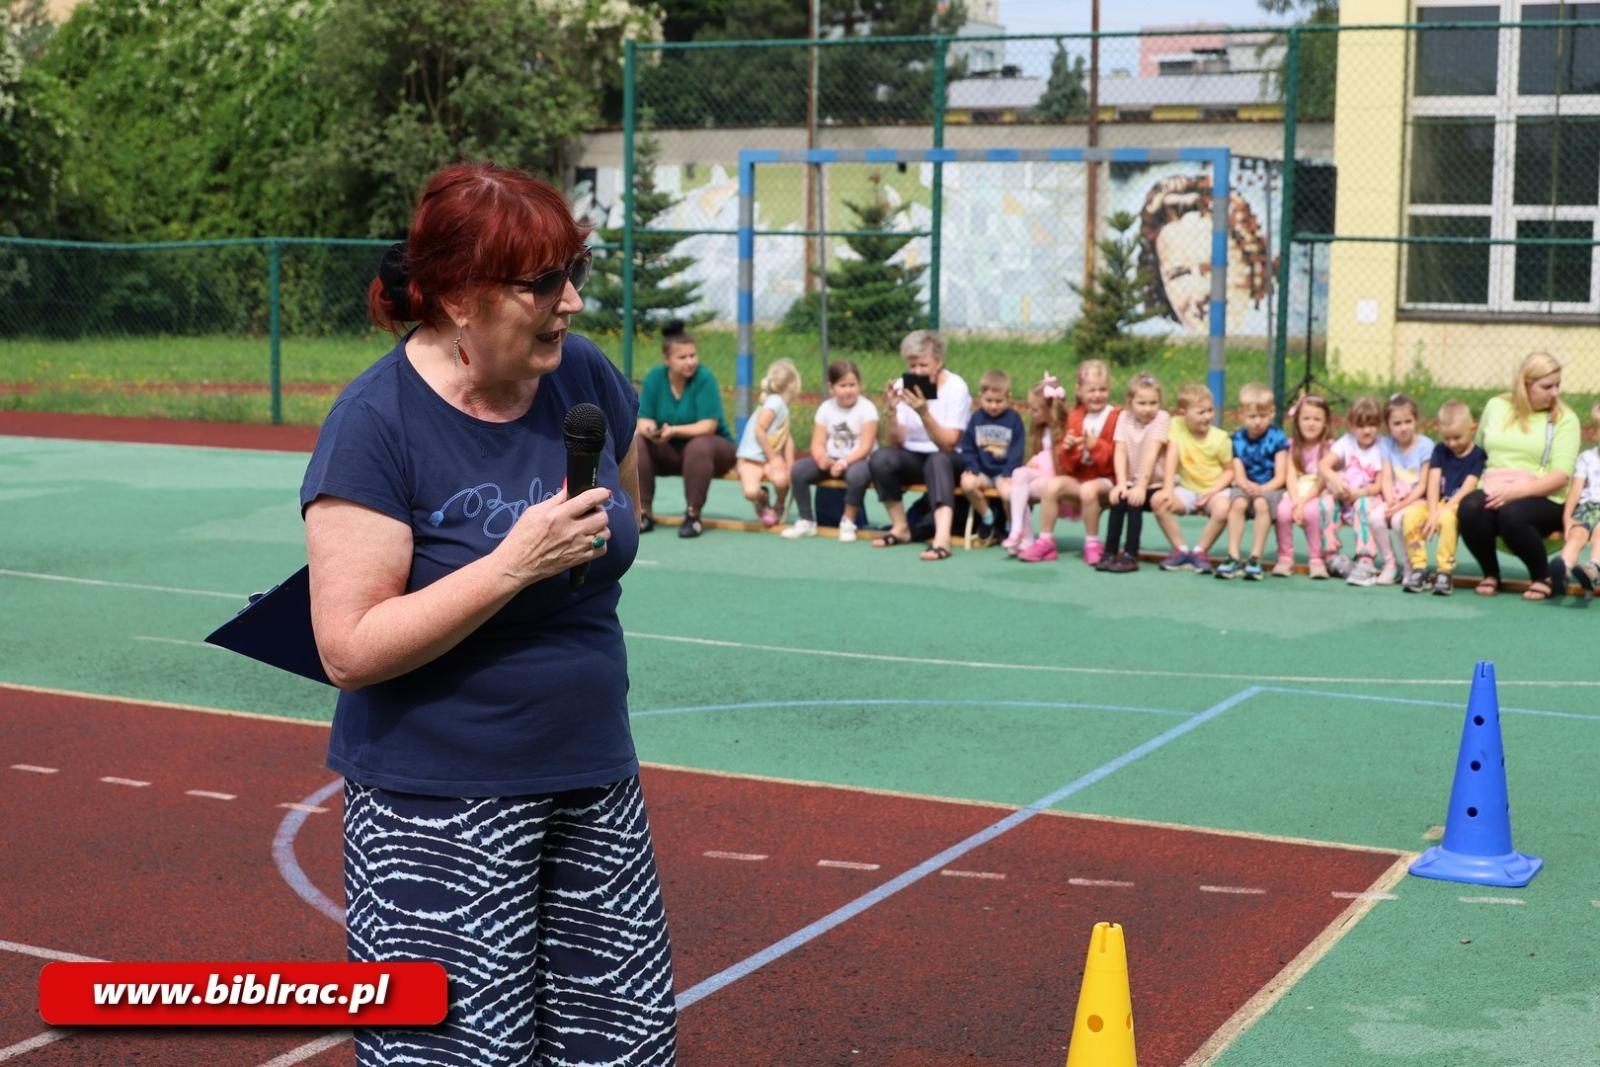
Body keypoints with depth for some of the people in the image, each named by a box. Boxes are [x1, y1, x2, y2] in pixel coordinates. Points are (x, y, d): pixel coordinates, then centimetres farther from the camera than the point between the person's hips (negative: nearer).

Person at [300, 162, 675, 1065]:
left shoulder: (586, 381, 2)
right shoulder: (377, 423, -15)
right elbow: (349, 649, -20)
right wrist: (512, 565, -24)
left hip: (596, 785, 6)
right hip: (439, 807, -6)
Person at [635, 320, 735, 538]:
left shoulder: (704, 378, -19)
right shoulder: (654, 378, -8)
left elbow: (708, 426, -24)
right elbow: (643, 420, -10)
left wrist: (674, 430, -38)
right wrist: (650, 429, -35)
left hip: (712, 447, -4)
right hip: (670, 452, 4)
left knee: (699, 446, -37)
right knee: (637, 442, -21)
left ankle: (693, 515, -24)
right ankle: (644, 512, -15)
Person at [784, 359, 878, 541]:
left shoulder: (866, 408, -9)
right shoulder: (826, 408, 3)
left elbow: (865, 447, -16)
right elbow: (818, 443, -2)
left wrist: (844, 462, -29)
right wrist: (822, 458, -26)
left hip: (859, 460, -4)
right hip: (831, 460, 4)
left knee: (856, 474, -39)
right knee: (798, 469, -18)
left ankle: (848, 522, -17)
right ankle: (806, 521, -4)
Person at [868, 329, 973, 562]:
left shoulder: (956, 387, -12)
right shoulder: (902, 386, -3)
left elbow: (948, 445, -22)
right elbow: (896, 443, -8)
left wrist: (924, 414, -35)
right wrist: (893, 412, -25)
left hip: (949, 459, -4)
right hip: (914, 458, 4)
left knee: (938, 460, -38)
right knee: (880, 458, -27)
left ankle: (942, 538, -52)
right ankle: (901, 528, -9)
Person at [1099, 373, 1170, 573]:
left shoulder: (1162, 418, -11)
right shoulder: (1124, 417, 1)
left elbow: (1152, 453, -20)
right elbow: (1120, 452, -8)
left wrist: (1141, 486, -28)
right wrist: (1121, 483, -21)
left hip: (1154, 484, -3)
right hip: (1131, 481, 3)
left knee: (1134, 502, -27)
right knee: (1118, 499, -23)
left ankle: (1130, 556, -20)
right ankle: (1110, 553, -14)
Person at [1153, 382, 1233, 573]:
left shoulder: (1220, 438, -11)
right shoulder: (1176, 425, -8)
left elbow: (1229, 471, -4)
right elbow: (1172, 458, -14)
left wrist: (1212, 492, -19)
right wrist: (1168, 489, -24)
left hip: (1214, 489, -2)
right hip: (1187, 488, 2)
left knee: (1223, 509, -35)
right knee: (1158, 501, -24)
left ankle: (1200, 551, -11)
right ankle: (1181, 550, -8)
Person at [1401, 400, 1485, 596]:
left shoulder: (1477, 455, -2)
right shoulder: (1440, 451, 11)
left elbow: (1467, 489, -12)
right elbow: (1433, 483, 0)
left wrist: (1442, 511, -22)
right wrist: (1433, 512, -16)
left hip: (1460, 507, -4)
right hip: (1439, 504, 4)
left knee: (1447, 518, -38)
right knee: (1412, 514, -26)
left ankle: (1445, 573, -28)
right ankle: (1418, 571, -21)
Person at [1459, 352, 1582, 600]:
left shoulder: (1565, 418, 2)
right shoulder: (1496, 406, 12)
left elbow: (1561, 476, -8)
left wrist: (1517, 491, -21)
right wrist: (1473, 484, 0)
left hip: (1542, 500, -2)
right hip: (1493, 494, 3)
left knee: (1511, 513, -37)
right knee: (1470, 507, -32)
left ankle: (1542, 577, -9)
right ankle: (1491, 574, -5)